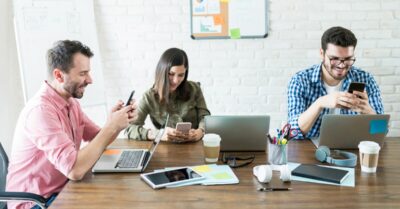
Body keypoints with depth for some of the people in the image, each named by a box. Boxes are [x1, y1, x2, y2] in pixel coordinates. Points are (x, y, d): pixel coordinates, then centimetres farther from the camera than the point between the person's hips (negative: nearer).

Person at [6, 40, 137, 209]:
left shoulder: (71, 102, 4)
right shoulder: (41, 109, -26)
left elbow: (98, 139, 8)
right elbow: (74, 170, -33)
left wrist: (115, 123, -12)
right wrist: (111, 127, -26)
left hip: (63, 189, 8)